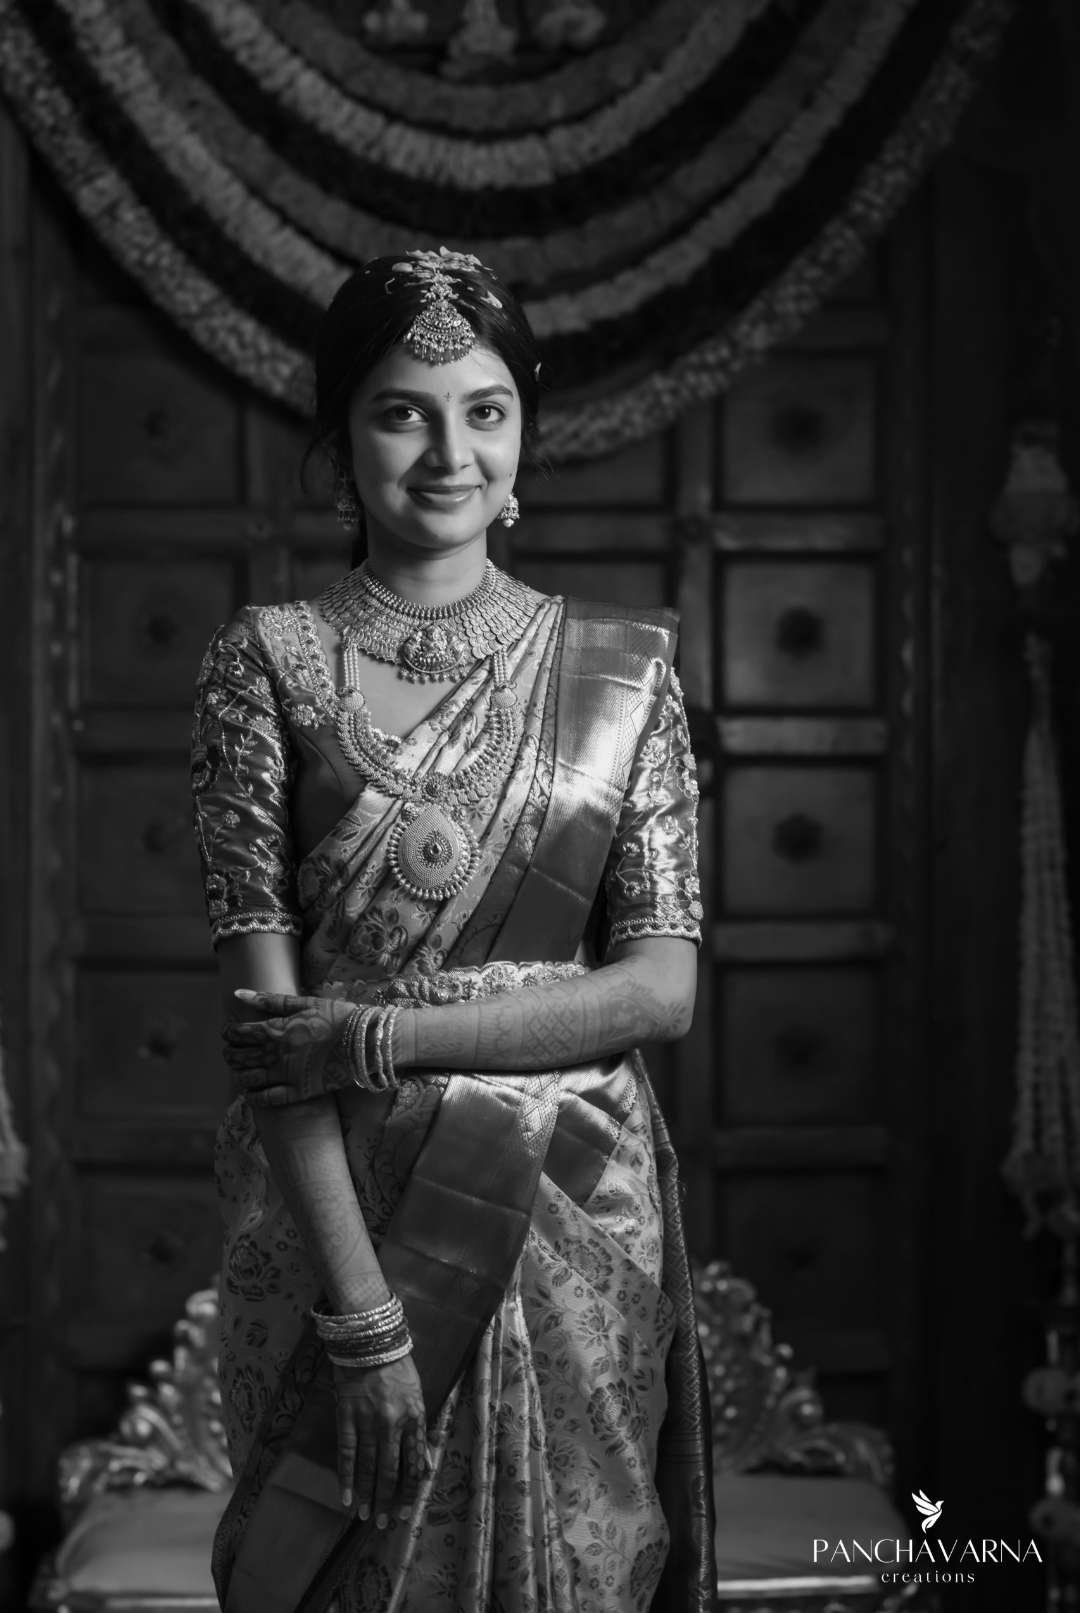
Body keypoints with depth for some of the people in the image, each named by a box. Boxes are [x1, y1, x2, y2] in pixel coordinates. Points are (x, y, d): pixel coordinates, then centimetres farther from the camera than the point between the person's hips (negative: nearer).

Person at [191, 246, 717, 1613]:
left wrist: (377, 1033, -14)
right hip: (334, 1215, -1)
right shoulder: (269, 663, -2)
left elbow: (662, 987, -3)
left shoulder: (620, 668, 3)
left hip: (572, 1221, 2)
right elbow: (263, 1014, -9)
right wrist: (360, 1307, -16)